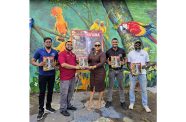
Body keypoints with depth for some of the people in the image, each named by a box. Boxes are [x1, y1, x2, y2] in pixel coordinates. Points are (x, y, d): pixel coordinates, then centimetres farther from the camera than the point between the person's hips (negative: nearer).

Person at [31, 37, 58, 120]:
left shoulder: (55, 52, 3)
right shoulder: (39, 51, -4)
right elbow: (32, 61, -1)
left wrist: (55, 64, -9)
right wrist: (39, 64, -21)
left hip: (52, 75, 3)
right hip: (42, 75, -3)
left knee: (50, 91, 13)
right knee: (42, 92, 3)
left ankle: (48, 106, 32)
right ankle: (41, 110, 16)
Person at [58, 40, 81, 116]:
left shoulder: (73, 55, 13)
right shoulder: (62, 54, -11)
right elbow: (63, 65, -24)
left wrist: (78, 65, 4)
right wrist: (75, 67, -19)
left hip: (72, 77, 8)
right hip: (65, 78, -7)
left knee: (70, 92, 17)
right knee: (64, 93, 3)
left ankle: (68, 105, 33)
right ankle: (63, 109, 16)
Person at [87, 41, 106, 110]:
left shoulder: (102, 54, -9)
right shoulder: (92, 53, 9)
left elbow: (102, 63, -19)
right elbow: (88, 60, 12)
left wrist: (94, 66, -26)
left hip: (100, 72, -5)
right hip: (92, 72, 5)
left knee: (100, 87, 7)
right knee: (92, 87, 6)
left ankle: (99, 102, 25)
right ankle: (90, 103, 13)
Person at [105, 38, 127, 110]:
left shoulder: (122, 50, 3)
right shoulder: (108, 51, 2)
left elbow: (125, 58, 12)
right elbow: (106, 59, 11)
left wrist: (123, 62, -8)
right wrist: (109, 62, -8)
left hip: (120, 70, 1)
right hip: (111, 70, 0)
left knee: (121, 86, 7)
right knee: (110, 86, 6)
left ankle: (122, 102, 17)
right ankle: (109, 101, 17)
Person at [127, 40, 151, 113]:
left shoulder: (145, 53, 4)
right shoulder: (130, 53, 3)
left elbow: (147, 62, 8)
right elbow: (128, 63, 3)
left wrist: (145, 66, -16)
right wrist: (131, 71, -11)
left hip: (142, 73, 0)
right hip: (133, 73, 0)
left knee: (144, 89, 5)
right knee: (132, 88, 8)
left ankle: (145, 105, 19)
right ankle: (131, 103, 24)